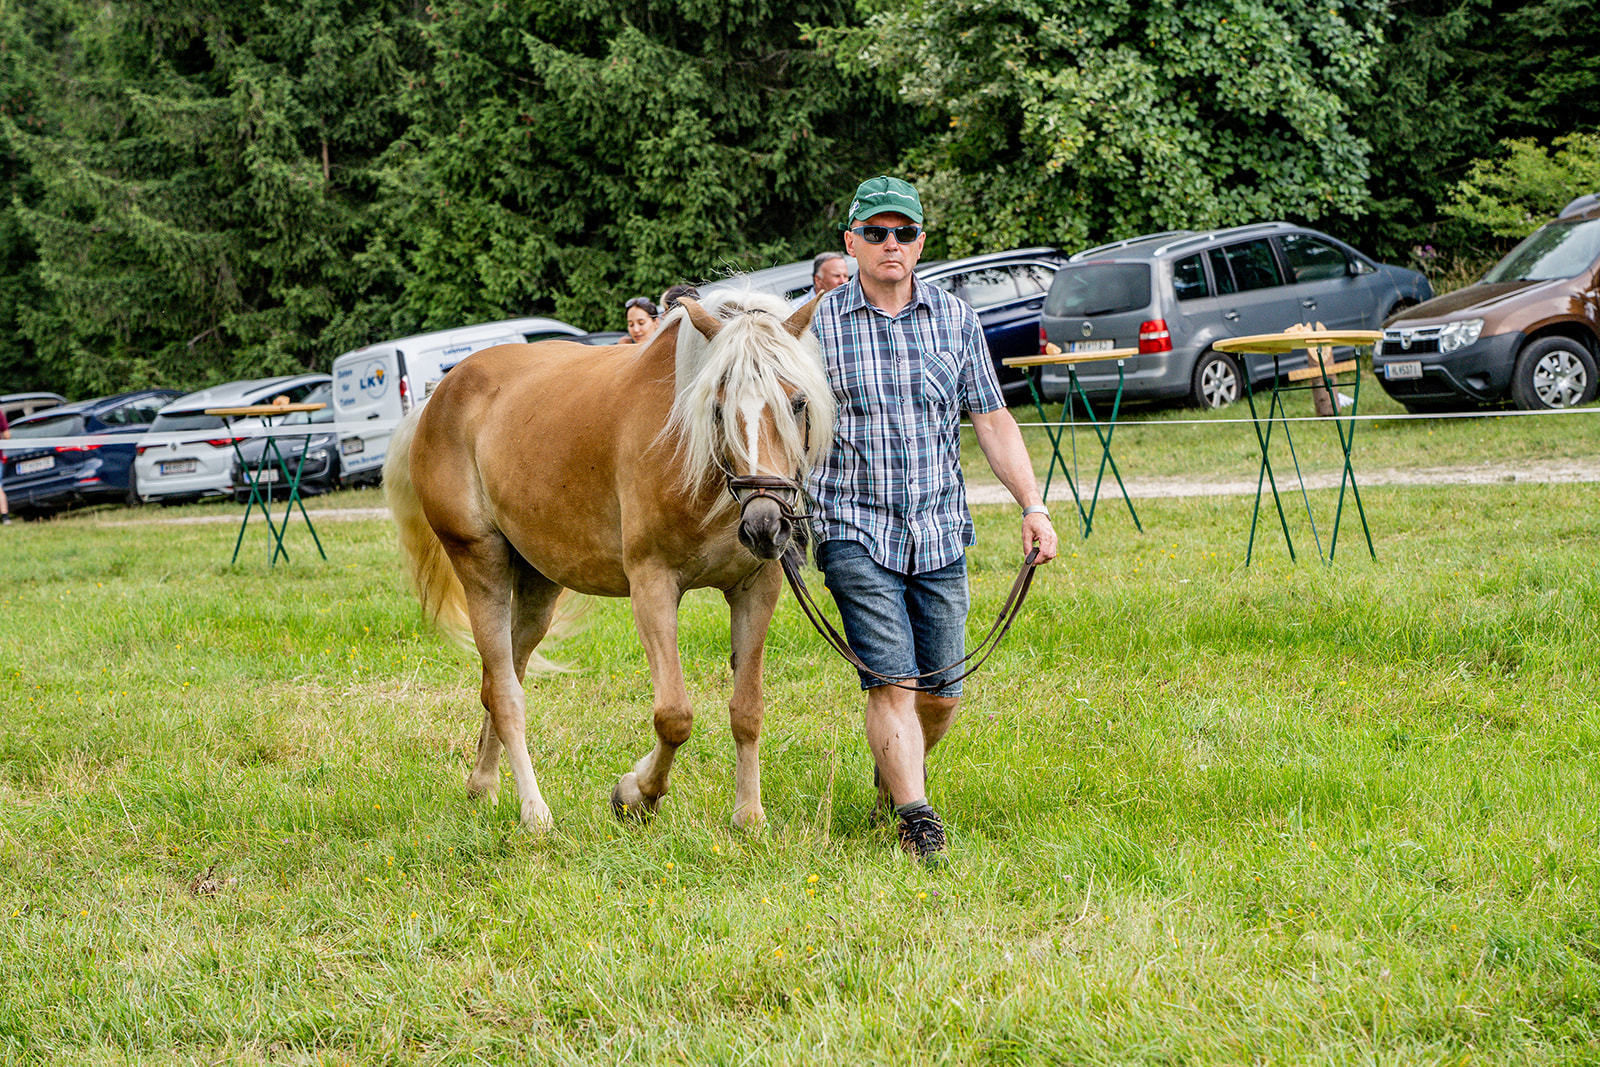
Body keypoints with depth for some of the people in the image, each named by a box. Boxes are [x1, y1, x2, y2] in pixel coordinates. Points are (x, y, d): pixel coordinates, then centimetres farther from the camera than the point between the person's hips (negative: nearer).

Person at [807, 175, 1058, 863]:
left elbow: (992, 421, 10)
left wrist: (1033, 506, 2)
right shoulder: (820, 327, 0)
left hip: (940, 533, 3)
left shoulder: (955, 319, 8)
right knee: (891, 681, -14)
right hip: (857, 530, -3)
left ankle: (895, 774, 35)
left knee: (941, 692, 7)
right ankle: (917, 818, -14)